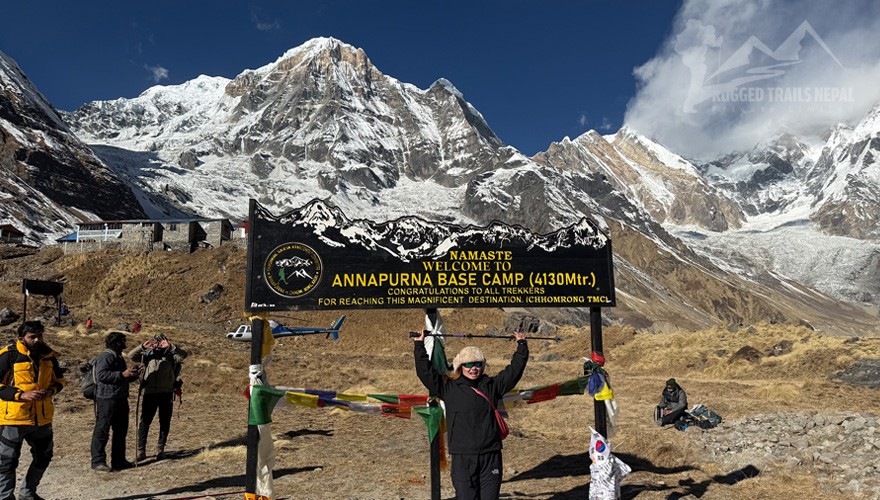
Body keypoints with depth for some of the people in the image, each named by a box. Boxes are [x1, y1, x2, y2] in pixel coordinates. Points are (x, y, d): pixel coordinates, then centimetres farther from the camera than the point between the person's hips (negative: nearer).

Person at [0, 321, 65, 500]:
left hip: (42, 417, 6)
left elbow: (59, 379, 15)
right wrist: (21, 395, -22)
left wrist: (51, 390, -6)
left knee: (43, 457, 18)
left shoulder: (48, 355, 4)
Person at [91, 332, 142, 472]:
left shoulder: (118, 357, 20)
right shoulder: (105, 357, -11)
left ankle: (118, 460, 22)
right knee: (102, 430, -4)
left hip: (121, 399, 10)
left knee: (121, 431, 14)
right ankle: (98, 461, 3)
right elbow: (101, 375, -25)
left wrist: (133, 374, 9)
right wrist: (122, 374, -27)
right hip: (106, 399, -10)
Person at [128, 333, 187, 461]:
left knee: (165, 422, 9)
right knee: (144, 422, 1)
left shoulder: (170, 355, 2)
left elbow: (183, 355, -15)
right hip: (149, 393, 1)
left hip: (166, 393, -1)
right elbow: (131, 356, -1)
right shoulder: (148, 355, 8)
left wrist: (170, 346, -26)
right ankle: (141, 451, 8)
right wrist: (143, 347, -15)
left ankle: (161, 449, 21)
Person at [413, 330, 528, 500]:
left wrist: (522, 345, 12)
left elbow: (514, 370, 12)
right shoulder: (449, 388, 1)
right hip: (462, 458, -2)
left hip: (491, 456, 2)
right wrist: (420, 345, -5)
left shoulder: (492, 385, 9)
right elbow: (425, 372, -3)